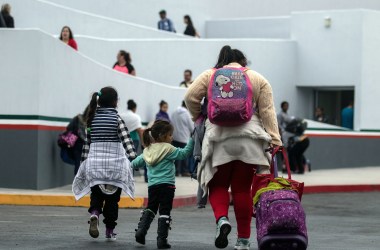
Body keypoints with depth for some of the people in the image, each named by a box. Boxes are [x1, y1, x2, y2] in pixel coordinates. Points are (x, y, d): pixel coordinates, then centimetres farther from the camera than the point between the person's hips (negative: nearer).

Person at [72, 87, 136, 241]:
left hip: (94, 162, 3)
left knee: (96, 194, 11)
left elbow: (86, 143, 8)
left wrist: (84, 162, 16)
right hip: (114, 163, -3)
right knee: (112, 198, 9)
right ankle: (109, 231, 11)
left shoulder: (92, 119, 5)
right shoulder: (116, 118, -6)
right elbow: (126, 140, -16)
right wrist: (133, 158, -22)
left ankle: (94, 213, -21)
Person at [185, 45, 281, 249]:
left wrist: (197, 118, 20)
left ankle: (222, 219, -16)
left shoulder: (209, 75, 12)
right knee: (242, 188, 7)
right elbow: (267, 112, 6)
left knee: (218, 185, 11)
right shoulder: (258, 79, 14)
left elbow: (190, 96, 2)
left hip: (219, 136, -1)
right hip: (249, 139, 1)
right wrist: (275, 141, 2)